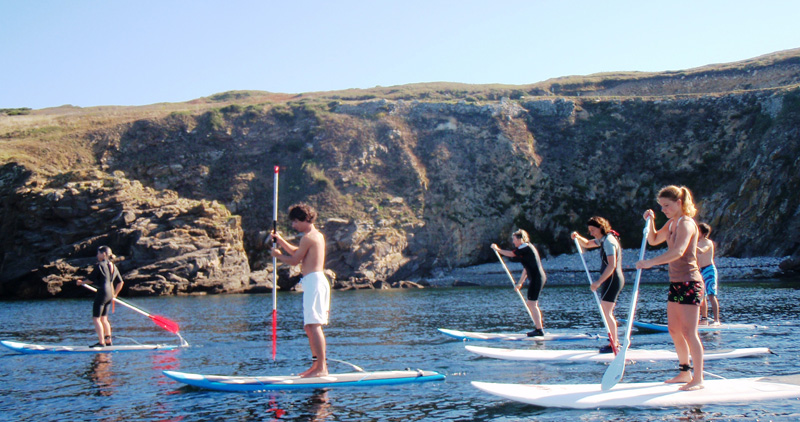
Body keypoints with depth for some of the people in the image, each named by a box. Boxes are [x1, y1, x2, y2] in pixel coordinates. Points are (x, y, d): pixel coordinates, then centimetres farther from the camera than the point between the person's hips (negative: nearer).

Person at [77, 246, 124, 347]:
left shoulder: (100, 265, -10)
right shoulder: (113, 266, 13)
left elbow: (91, 279, -5)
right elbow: (120, 282, 16)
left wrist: (82, 282, 14)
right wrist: (114, 294, 24)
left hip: (102, 292, -8)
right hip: (110, 294, 8)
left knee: (96, 318, -3)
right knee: (103, 318, 18)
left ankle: (101, 342, -8)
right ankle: (108, 340, 19)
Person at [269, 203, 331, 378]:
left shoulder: (308, 237, -11)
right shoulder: (318, 235, 20)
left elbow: (294, 260, -6)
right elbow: (296, 252, 30)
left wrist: (278, 255, 10)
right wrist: (280, 240, 26)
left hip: (313, 281, -11)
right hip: (317, 280, 11)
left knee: (314, 325, -13)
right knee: (309, 326, 13)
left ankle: (321, 368, -15)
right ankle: (317, 365, 17)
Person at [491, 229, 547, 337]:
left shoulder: (526, 247, -10)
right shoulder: (526, 248, 19)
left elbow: (511, 254, -9)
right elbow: (526, 268, 23)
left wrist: (497, 249, 4)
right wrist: (520, 283, 26)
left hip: (537, 278, -10)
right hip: (537, 278, 10)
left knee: (532, 304, -7)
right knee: (530, 304, 15)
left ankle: (539, 330, -5)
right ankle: (539, 326, 19)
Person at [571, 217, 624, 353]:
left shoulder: (609, 241, -17)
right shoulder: (604, 239, 14)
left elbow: (612, 265, -24)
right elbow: (587, 244, 29)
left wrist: (598, 282, -26)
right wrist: (578, 237, 7)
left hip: (612, 279, -10)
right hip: (614, 279, 10)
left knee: (606, 312, -10)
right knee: (607, 312, 15)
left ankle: (614, 345, -7)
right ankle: (615, 341, 22)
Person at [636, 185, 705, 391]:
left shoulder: (686, 223, -16)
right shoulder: (672, 223, 12)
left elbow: (678, 252, -31)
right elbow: (653, 240, 24)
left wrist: (650, 262, -36)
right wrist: (650, 221, 6)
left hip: (689, 282, -9)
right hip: (676, 282, 9)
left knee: (688, 332, -8)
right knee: (674, 330, 13)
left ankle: (698, 379, -3)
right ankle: (685, 372, 24)